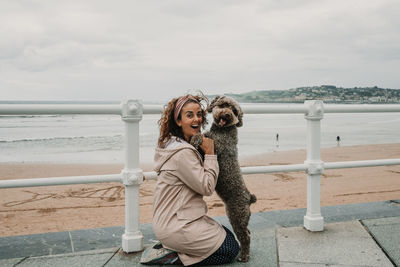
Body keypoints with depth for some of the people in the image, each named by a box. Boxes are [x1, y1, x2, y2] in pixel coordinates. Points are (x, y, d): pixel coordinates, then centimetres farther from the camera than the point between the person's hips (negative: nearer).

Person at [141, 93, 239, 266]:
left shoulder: (175, 144, 8)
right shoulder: (182, 153, -24)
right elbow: (207, 187, -19)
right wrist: (210, 153, -13)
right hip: (175, 226, -10)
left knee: (228, 236, 17)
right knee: (231, 249, -1)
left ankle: (170, 247, 12)